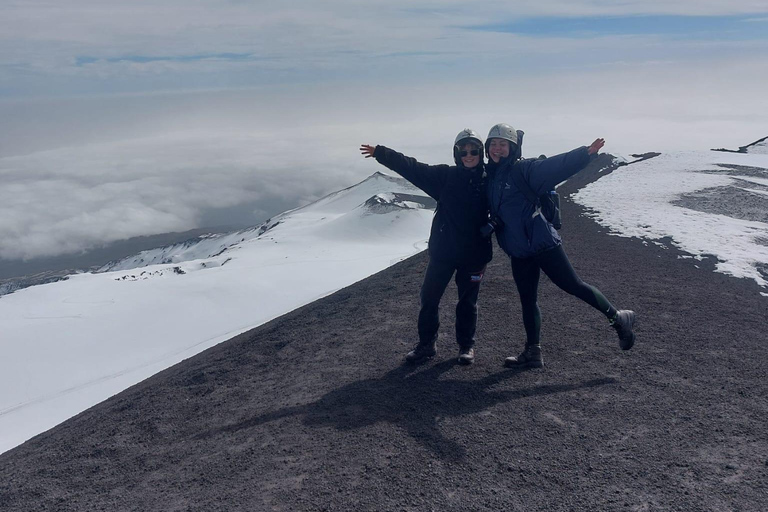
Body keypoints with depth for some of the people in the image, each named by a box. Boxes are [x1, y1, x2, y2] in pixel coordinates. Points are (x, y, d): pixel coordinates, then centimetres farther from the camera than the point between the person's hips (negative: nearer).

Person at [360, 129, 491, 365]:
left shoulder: (489, 181, -2)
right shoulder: (446, 175, -1)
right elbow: (412, 167, -7)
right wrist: (381, 153, -14)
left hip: (473, 254, -1)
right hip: (442, 251, 1)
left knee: (468, 302, 11)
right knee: (429, 297, 6)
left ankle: (467, 346, 28)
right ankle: (427, 343, 23)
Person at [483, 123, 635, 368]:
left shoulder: (524, 169, -10)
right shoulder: (487, 176, 8)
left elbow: (557, 165, -21)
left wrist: (586, 153, -34)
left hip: (542, 242, -6)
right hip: (517, 252, 6)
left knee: (573, 286, 0)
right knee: (527, 301, 12)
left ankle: (618, 318, 19)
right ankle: (532, 352, 23)